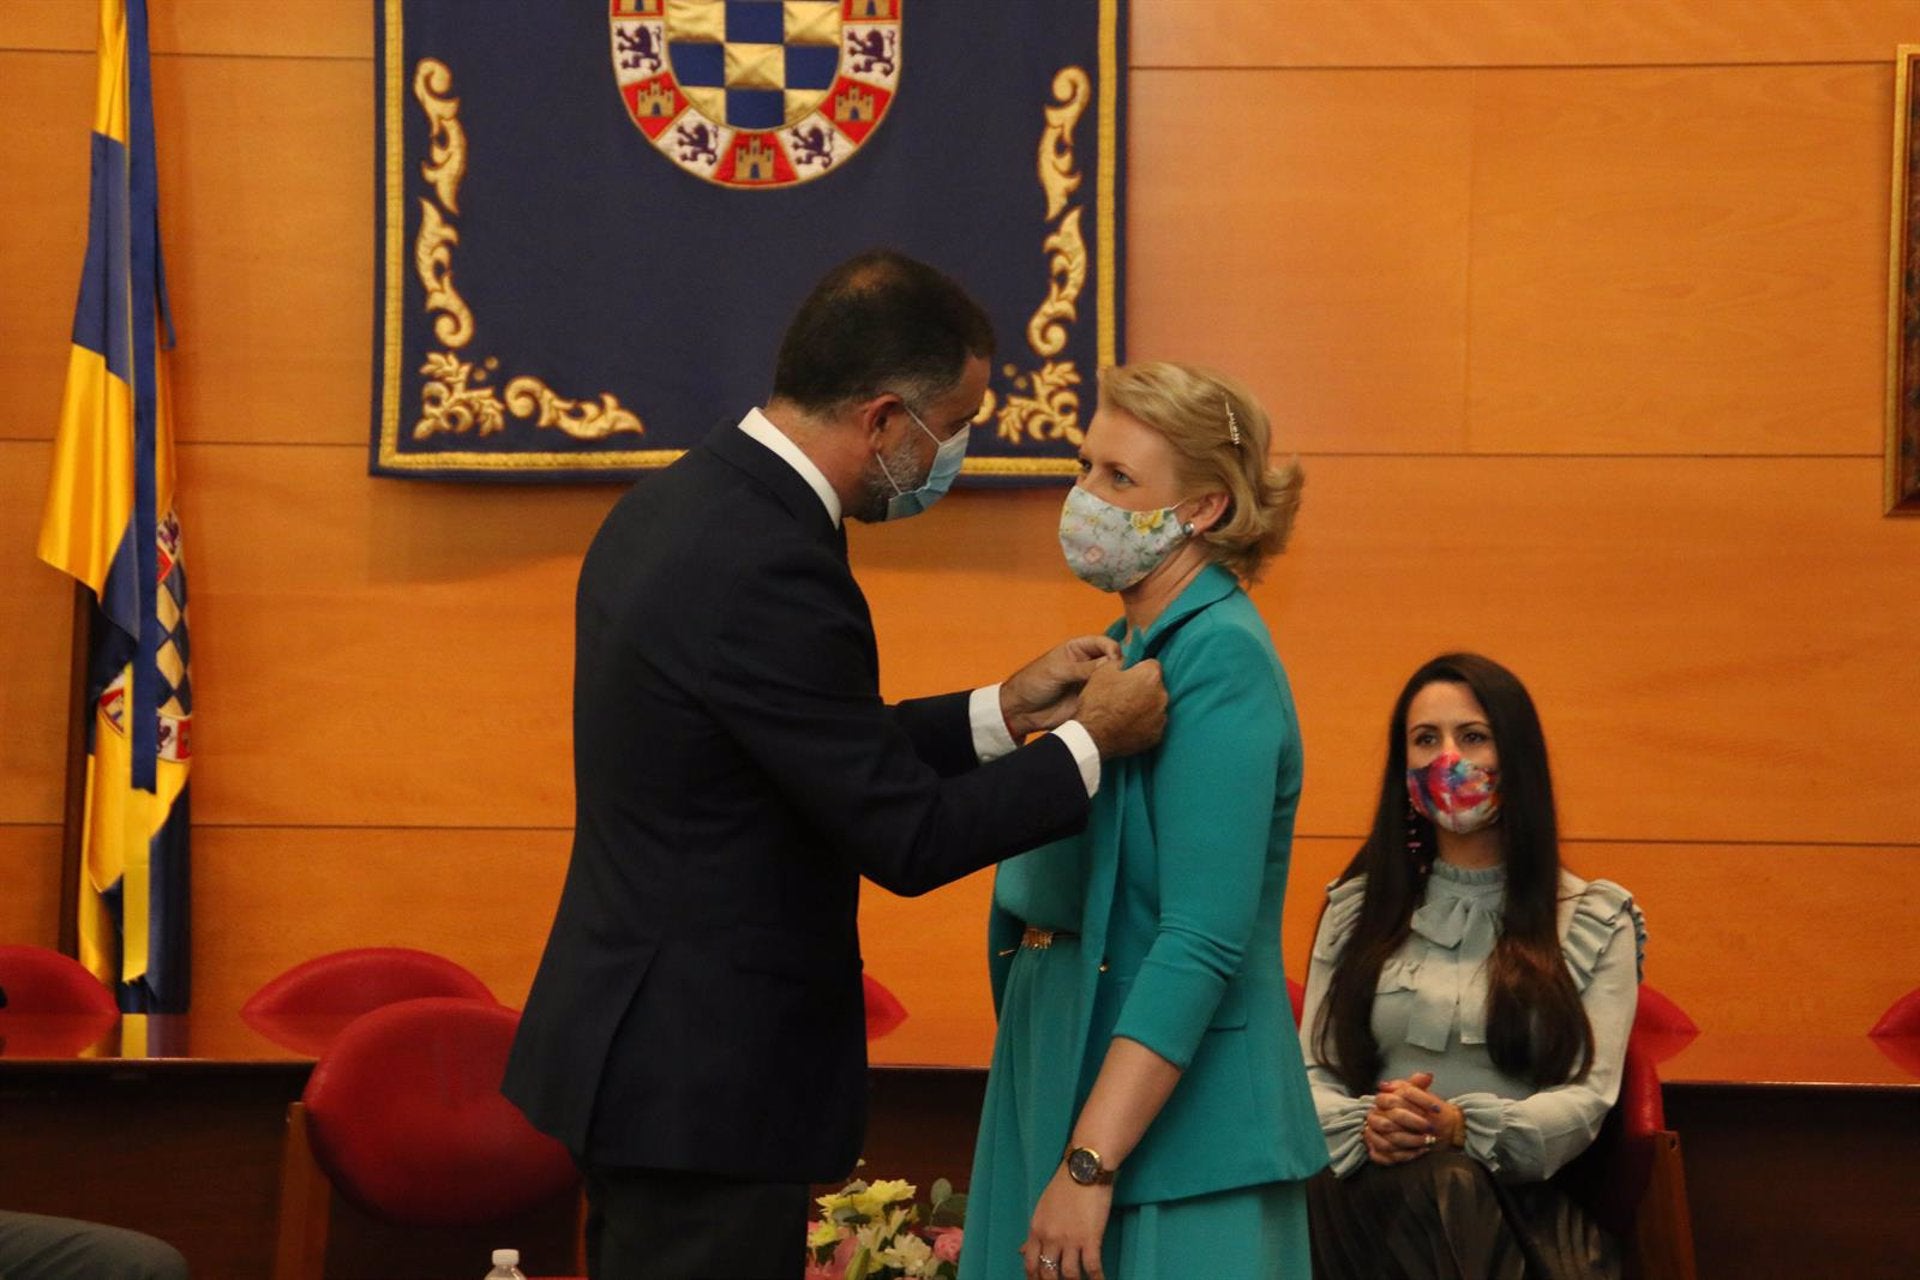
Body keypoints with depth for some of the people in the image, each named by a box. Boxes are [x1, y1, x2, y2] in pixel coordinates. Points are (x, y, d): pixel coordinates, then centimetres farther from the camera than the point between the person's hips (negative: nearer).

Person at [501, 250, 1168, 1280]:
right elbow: (908, 838, -19)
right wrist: (1090, 744, -7)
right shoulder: (770, 573, -23)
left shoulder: (670, 507, 7)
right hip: (705, 1084, -10)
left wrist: (1000, 713, 13)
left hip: (636, 1040, 10)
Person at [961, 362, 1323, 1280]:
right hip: (1064, 1067, 9)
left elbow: (1203, 942, -23)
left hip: (1176, 1127, -9)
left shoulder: (1221, 659, -15)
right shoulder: (1124, 646, 12)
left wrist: (1088, 1166, -26)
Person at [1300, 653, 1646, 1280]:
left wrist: (1462, 1127, -19)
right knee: (1443, 1184, -38)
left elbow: (1587, 1098, 1)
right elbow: (1311, 1074, 13)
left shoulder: (1595, 920, 13)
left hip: (1527, 1206, 0)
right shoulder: (1356, 910, 20)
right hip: (1380, 1196, 0)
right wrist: (1365, 1126, -12)